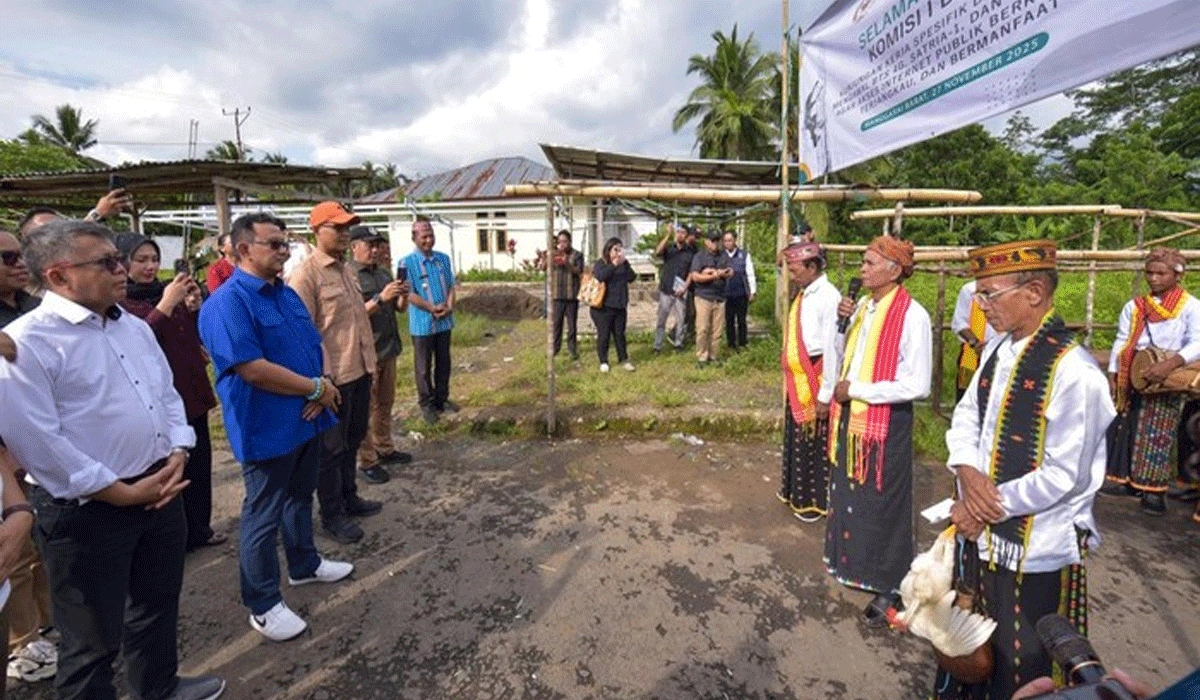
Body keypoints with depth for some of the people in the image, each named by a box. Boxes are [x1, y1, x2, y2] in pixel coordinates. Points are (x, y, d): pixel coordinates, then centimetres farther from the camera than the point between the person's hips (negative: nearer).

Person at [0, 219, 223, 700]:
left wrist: (177, 454, -2)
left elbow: (168, 394, 14)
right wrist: (120, 493, -17)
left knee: (158, 604, 25)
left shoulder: (135, 328, 9)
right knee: (93, 638, 12)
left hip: (161, 493, 8)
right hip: (87, 512, -7)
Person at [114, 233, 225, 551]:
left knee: (199, 465, 14)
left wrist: (194, 308, -2)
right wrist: (166, 305, -26)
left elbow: (199, 337, 16)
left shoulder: (165, 292, 13)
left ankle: (199, 529, 29)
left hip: (193, 393, 7)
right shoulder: (116, 302, -6)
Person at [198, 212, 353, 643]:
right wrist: (317, 388, -17)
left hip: (306, 419, 8)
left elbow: (314, 345, 12)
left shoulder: (288, 295, 9)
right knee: (263, 515, 6)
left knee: (300, 498, 23)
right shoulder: (227, 303, -18)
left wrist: (323, 386, -8)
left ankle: (304, 564, 42)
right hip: (267, 429, -8)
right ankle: (263, 604, 22)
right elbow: (252, 369, -25)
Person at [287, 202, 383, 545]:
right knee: (331, 448, 6)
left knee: (352, 441, 20)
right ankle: (332, 515, 20)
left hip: (359, 370, 8)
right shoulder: (305, 274, -15)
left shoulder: (346, 269, 12)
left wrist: (370, 356, 18)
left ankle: (349, 497, 36)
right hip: (333, 376, -8)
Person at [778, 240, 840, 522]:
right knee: (797, 438, 21)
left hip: (816, 379, -8)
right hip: (797, 378, 8)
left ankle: (815, 500, 28)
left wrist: (825, 395, -18)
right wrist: (790, 378, 12)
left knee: (815, 441, 9)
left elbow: (832, 348, -20)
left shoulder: (829, 297, -19)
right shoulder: (804, 294, 6)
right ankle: (797, 491, 40)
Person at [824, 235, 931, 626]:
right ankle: (853, 562, 41)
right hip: (850, 415, 7)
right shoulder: (863, 305, 3)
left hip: (886, 421, -7)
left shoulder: (912, 316, -18)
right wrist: (845, 322, -3)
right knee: (850, 495, 20)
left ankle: (889, 587, 29)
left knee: (882, 504, 8)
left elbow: (918, 386, -22)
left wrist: (855, 390, -18)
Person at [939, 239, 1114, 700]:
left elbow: (1064, 477, -22)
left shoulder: (1073, 371, -22)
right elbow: (966, 416, 6)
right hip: (980, 536, 7)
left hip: (1034, 550, -7)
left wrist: (990, 508, -16)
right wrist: (967, 471, -12)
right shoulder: (998, 349, 2)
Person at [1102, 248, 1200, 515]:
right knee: (1125, 428, 6)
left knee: (1157, 435, -1)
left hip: (1166, 383, -3)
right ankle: (1124, 479, 16)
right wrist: (1112, 377, 1)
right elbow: (1121, 342, 8)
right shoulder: (1134, 307, 8)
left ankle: (1153, 491, 4)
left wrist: (1170, 364, -30)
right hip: (1131, 380, 3)